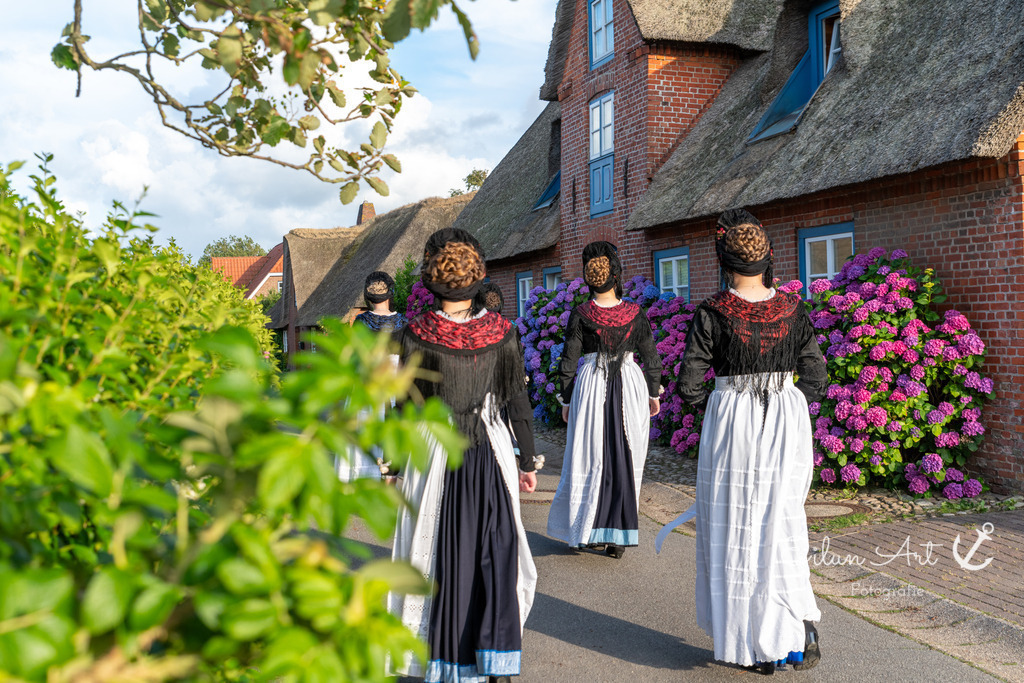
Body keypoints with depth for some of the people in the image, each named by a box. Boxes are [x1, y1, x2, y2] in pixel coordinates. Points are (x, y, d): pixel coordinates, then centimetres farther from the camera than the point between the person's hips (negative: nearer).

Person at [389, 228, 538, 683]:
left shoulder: (414, 336, -10)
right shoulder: (501, 332, -5)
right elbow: (517, 400, 0)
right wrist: (528, 460, 9)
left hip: (434, 453, -1)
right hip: (491, 448, 1)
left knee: (441, 555, 10)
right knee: (495, 550, 11)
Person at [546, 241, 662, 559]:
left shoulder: (580, 315, -8)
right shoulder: (635, 313, -4)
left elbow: (568, 362, -5)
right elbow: (651, 358, 3)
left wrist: (566, 401, 5)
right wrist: (654, 393, 16)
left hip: (591, 388, -1)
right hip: (630, 389, 1)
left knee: (589, 461, 9)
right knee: (625, 461, 8)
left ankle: (588, 531, 14)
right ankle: (619, 536, 12)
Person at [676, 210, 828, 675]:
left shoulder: (712, 313, -9)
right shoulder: (792, 309, 1)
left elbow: (689, 385, -9)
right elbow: (815, 377, 4)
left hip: (732, 424, -3)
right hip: (788, 422, 3)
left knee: (737, 531, 8)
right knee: (780, 524, 15)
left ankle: (755, 647, 16)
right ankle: (800, 626, 6)